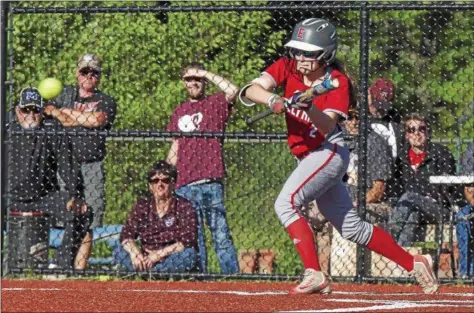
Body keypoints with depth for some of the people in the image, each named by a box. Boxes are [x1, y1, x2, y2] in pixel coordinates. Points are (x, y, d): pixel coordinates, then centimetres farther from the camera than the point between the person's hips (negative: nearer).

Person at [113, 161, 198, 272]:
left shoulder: (184, 207, -2)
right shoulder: (142, 206, 8)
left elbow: (187, 241, -13)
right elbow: (126, 234, 1)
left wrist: (159, 254, -21)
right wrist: (134, 251, -21)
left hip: (172, 259, -3)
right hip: (147, 259, 3)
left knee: (189, 255, -34)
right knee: (119, 251, -18)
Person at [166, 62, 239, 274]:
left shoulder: (214, 104, 6)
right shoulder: (179, 112, 20)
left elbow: (232, 91, -15)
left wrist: (206, 74, -6)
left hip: (210, 182, -5)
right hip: (184, 184, 5)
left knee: (220, 232, -9)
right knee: (193, 236, 5)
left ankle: (232, 274, -11)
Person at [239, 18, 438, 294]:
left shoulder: (337, 82, -14)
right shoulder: (287, 67, -2)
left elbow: (327, 126, -28)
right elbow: (251, 90, -16)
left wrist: (310, 108, -48)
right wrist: (272, 99, -36)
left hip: (329, 152, -7)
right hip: (307, 157, 7)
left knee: (286, 203, -24)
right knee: (351, 227, 14)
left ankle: (315, 275, -27)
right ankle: (414, 264, 25)